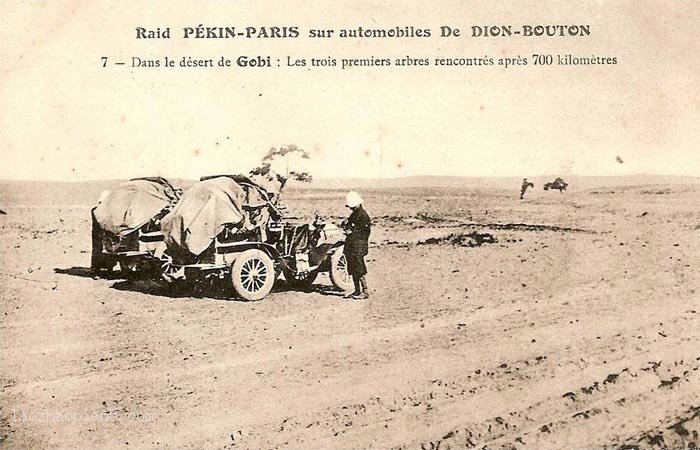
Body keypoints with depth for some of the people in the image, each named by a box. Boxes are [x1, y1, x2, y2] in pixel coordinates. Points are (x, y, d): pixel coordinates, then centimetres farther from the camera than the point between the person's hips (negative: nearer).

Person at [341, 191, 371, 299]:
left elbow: (365, 232, -17)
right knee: (353, 270, 12)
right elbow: (350, 227, 27)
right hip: (351, 245, 10)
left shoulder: (363, 215, -12)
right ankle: (357, 291, 18)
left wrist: (352, 231, -17)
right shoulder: (354, 214, 18)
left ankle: (365, 291, -6)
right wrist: (346, 223, 5)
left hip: (359, 246, -10)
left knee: (360, 270, -10)